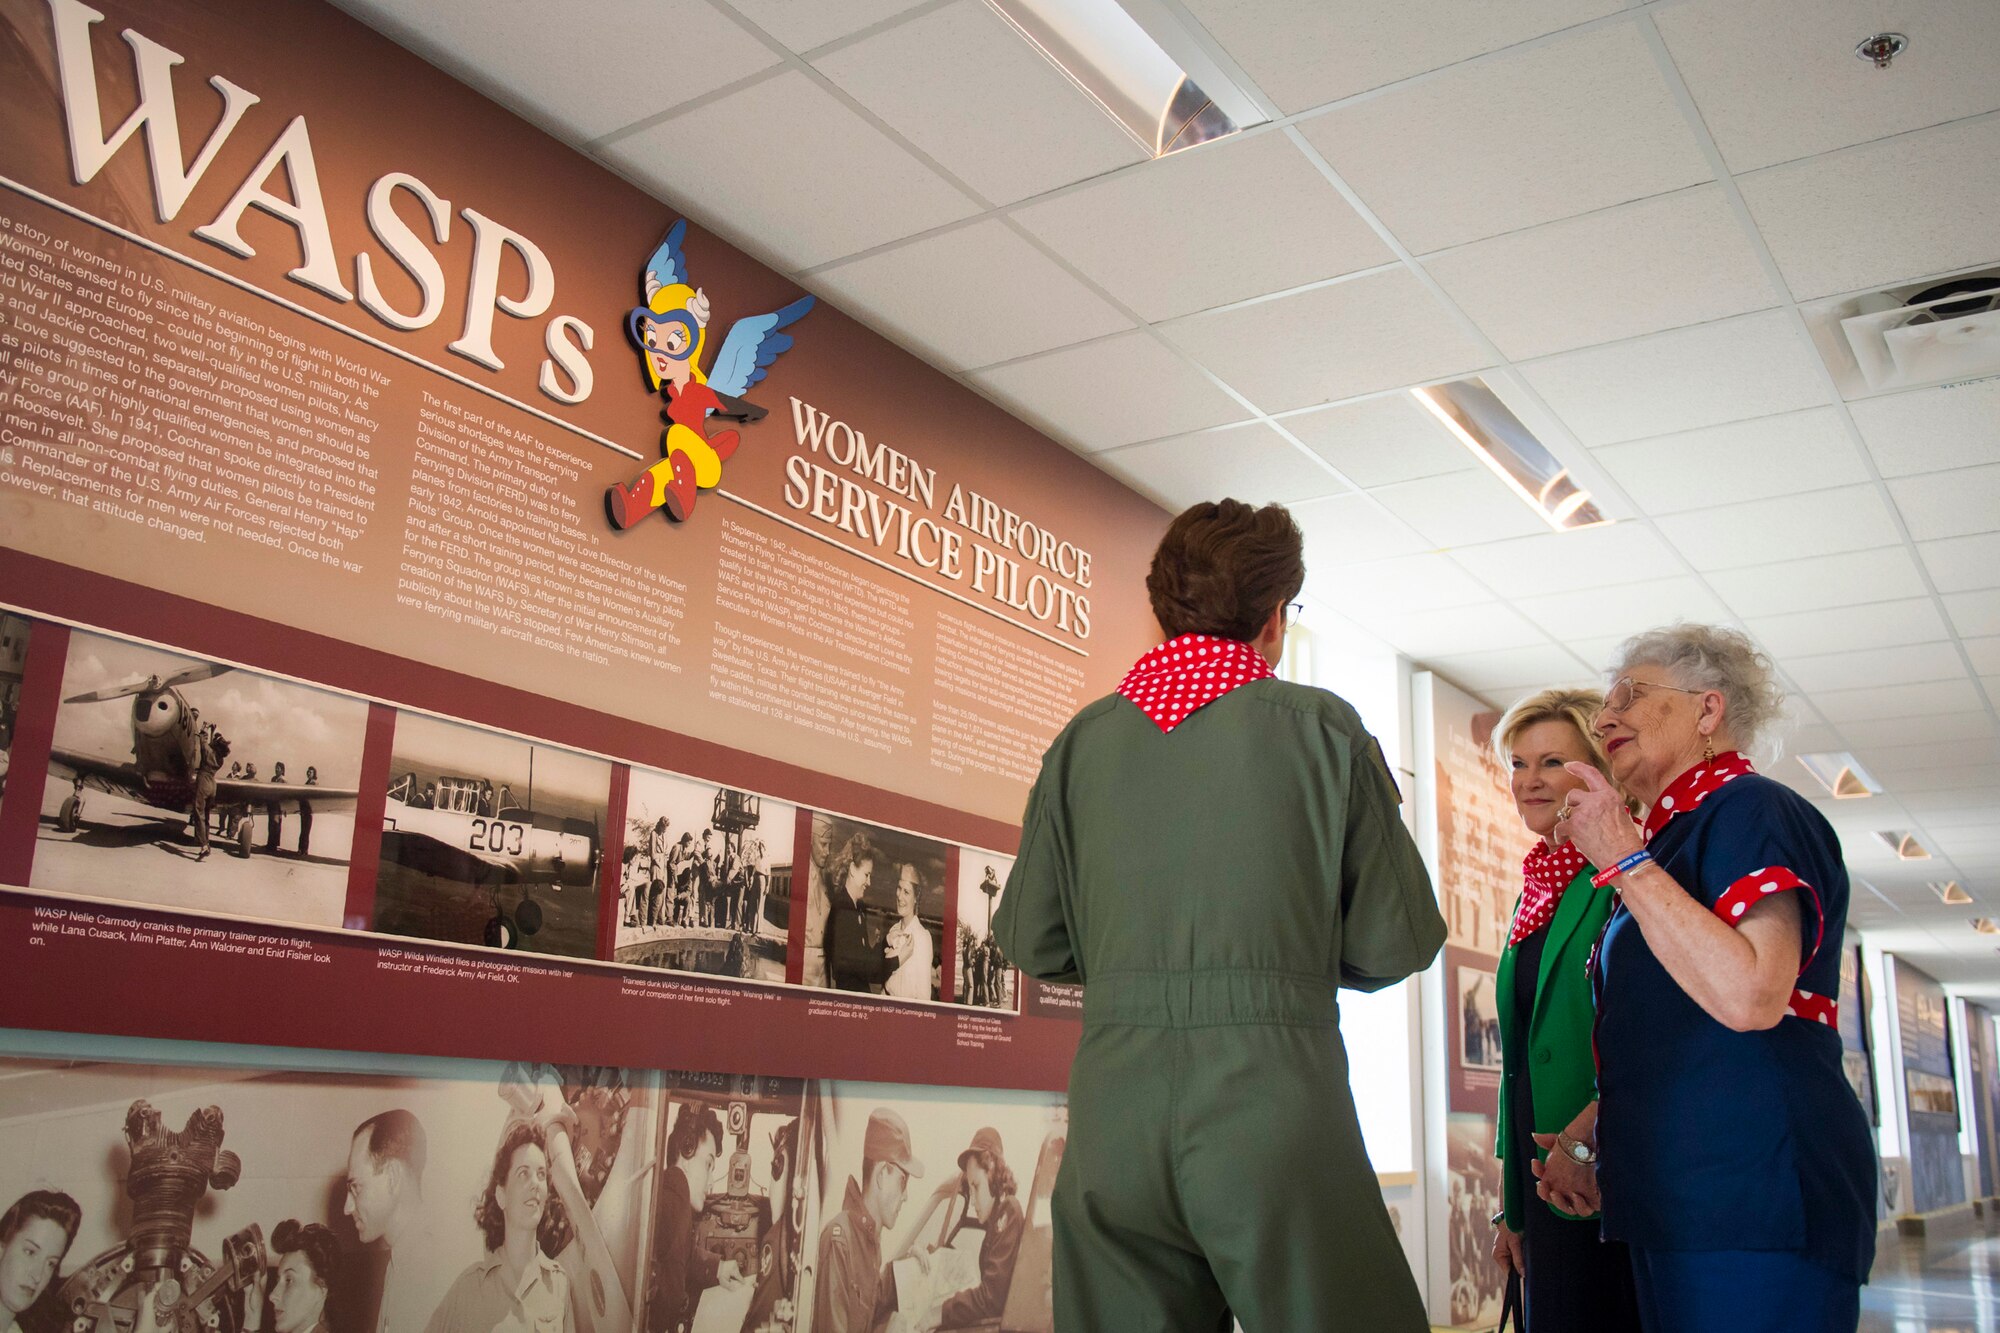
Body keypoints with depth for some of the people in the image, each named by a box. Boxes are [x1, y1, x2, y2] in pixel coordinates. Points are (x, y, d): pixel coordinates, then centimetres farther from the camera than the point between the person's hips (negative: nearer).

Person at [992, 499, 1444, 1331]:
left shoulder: (1083, 740, 7)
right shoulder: (1322, 727, 1)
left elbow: (1030, 942, 9)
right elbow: (1399, 942, 1)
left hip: (1111, 1115, 4)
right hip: (1274, 1104, -3)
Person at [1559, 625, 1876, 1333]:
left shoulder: (1752, 810, -10)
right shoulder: (1671, 832, 17)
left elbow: (1748, 996, -26)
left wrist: (1624, 859, -20)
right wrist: (1590, 1129, 17)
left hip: (1752, 1195, -9)